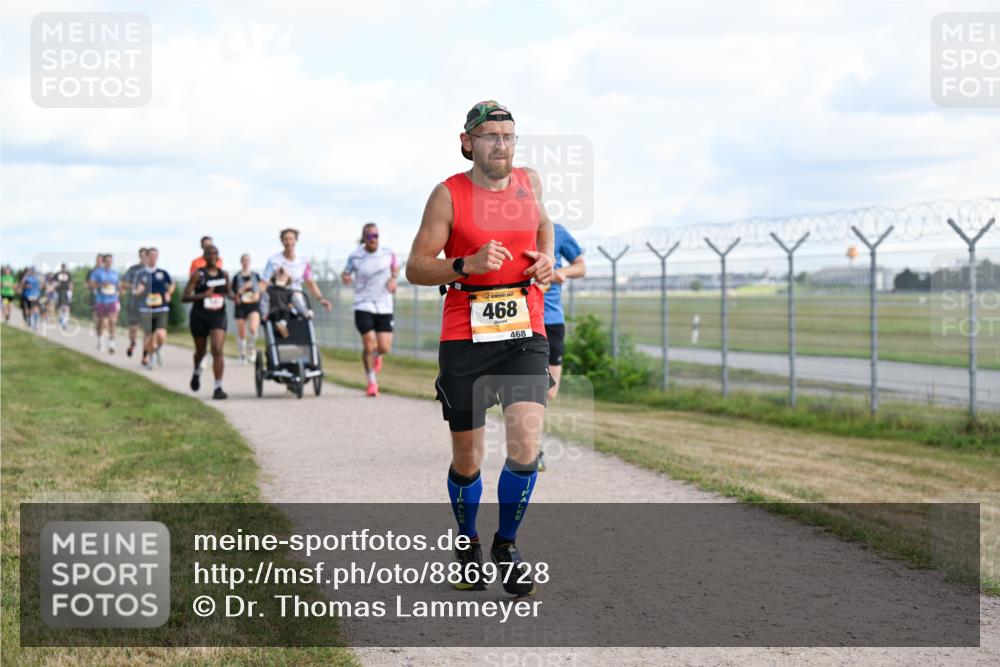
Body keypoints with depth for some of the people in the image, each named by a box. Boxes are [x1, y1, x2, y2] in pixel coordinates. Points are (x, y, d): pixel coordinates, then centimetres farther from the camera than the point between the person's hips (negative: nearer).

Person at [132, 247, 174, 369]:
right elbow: (134, 292, 8)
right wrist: (139, 290, -14)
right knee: (149, 337, 2)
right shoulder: (141, 274, 2)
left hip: (162, 310, 0)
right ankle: (148, 357, 29)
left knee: (161, 336, -15)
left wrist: (169, 293, 5)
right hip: (146, 310, 0)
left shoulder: (162, 273, 3)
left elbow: (172, 284, 22)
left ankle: (157, 350, 19)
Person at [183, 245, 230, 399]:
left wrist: (233, 296, 0)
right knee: (200, 351, 17)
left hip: (218, 317, 1)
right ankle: (197, 372, 51)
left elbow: (228, 291, 24)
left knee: (217, 350, -16)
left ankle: (218, 388, -16)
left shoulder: (224, 275, 4)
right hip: (199, 317, -1)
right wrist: (203, 295, -28)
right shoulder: (198, 274, -8)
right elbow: (184, 297, -12)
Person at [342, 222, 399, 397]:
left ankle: (376, 356, 36)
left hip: (384, 307, 2)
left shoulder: (387, 253, 2)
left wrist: (393, 279, 0)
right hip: (364, 306, -2)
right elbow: (346, 273, 9)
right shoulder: (355, 256, -3)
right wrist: (345, 277, -14)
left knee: (384, 347, -4)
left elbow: (396, 267, 20)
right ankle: (371, 382, 10)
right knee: (369, 344, -11)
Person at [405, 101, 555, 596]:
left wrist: (546, 257, 10)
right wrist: (468, 265, -20)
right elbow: (416, 267, -5)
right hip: (464, 338, -2)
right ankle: (467, 545, 32)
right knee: (467, 461, 6)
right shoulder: (449, 194, -4)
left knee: (525, 446, -15)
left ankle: (506, 544, 8)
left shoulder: (529, 182, 7)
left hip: (525, 336, 2)